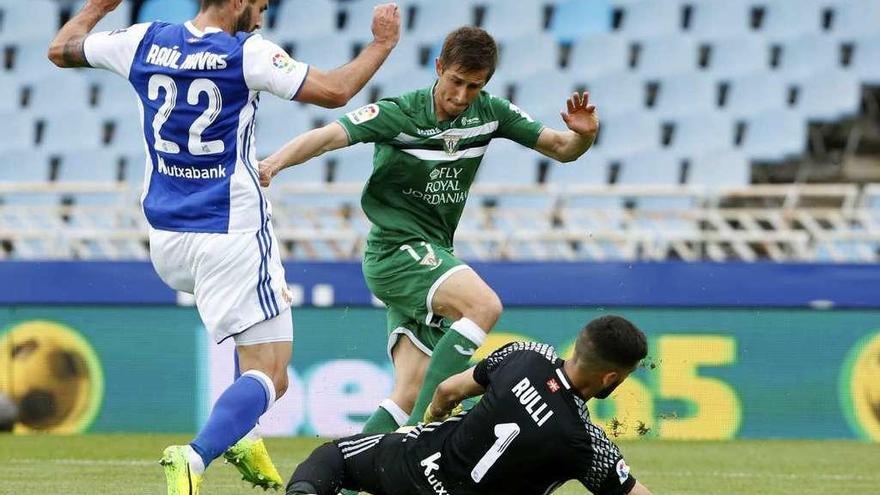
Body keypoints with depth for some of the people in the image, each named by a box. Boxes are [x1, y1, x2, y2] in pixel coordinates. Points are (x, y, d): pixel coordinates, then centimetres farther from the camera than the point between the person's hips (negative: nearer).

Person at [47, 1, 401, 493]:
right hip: (231, 239, -7)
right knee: (269, 378, -5)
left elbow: (60, 50, 17)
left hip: (166, 240, 7)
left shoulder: (145, 42, 3)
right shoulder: (247, 52, -12)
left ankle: (241, 435, 22)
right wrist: (383, 43, 3)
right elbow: (334, 91, -11)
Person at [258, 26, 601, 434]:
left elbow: (561, 149, 7)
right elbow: (327, 137, -22)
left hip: (433, 255, 7)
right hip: (396, 250, -7)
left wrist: (583, 135, -15)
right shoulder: (398, 114, -12)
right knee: (484, 305, -31)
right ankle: (421, 427, -32)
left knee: (409, 397, -3)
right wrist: (276, 162, -38)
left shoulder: (489, 113, 3)